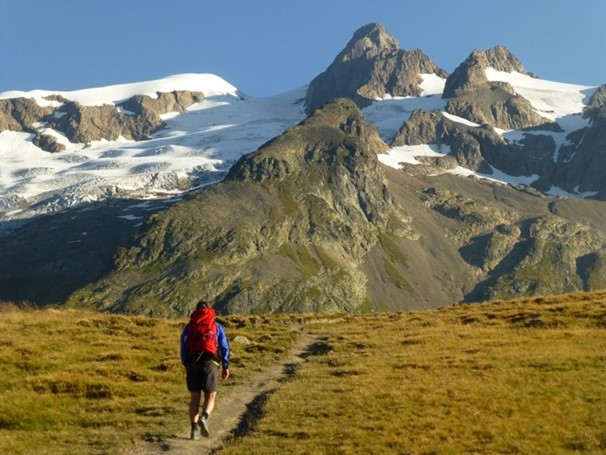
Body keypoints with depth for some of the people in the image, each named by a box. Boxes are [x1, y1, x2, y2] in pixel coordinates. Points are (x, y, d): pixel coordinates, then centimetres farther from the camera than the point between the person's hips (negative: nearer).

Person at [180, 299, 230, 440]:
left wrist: (186, 365, 5)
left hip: (192, 364, 1)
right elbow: (224, 347, 5)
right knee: (210, 397, 8)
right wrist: (226, 367, 7)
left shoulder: (189, 326, 13)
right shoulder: (217, 326, 12)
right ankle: (204, 418, -20)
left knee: (194, 398, 11)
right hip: (210, 364, -1)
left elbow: (183, 347, 2)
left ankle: (194, 429, 3)